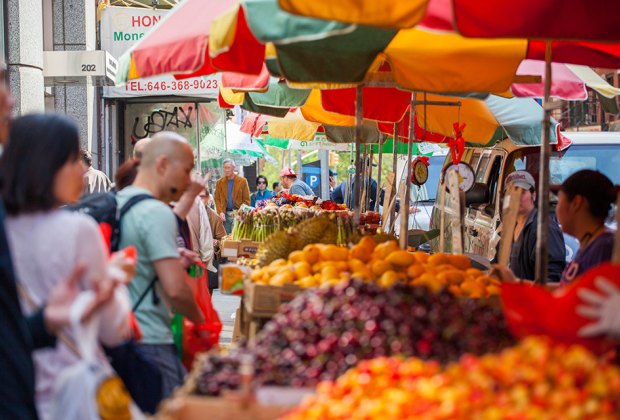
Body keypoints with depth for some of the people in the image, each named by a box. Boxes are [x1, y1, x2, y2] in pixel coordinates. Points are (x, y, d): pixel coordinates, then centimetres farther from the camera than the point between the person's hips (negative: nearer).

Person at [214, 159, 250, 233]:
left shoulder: (242, 181, 2)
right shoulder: (219, 182, 9)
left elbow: (246, 200, 1)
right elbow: (217, 199, 8)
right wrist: (220, 212, -7)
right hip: (225, 214, 2)